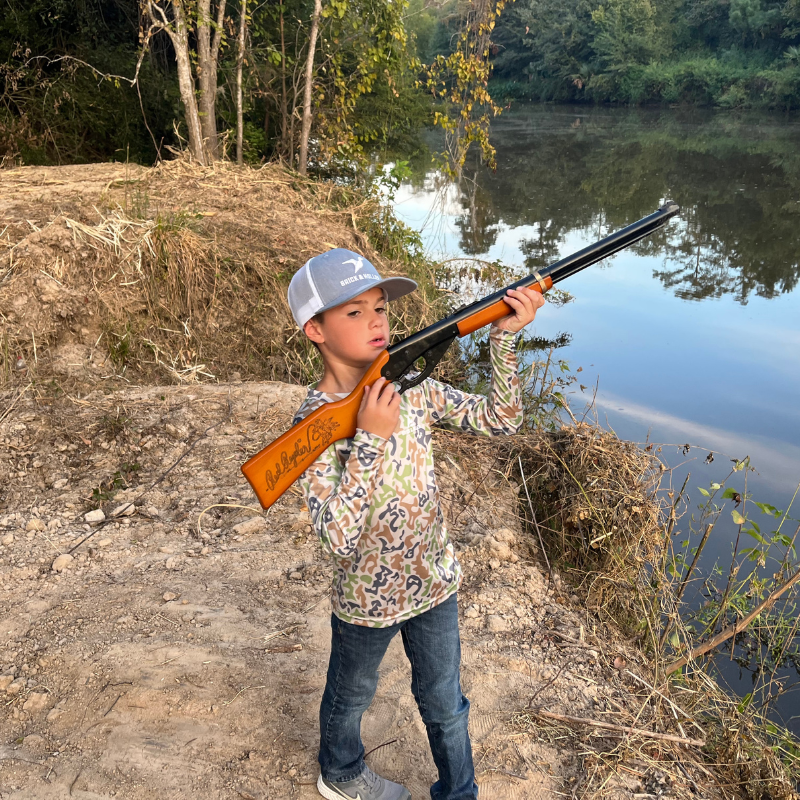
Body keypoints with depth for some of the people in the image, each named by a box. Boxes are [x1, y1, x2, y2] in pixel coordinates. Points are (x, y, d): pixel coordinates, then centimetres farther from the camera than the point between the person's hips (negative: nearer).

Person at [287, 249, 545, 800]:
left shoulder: (411, 388, -10)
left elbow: (500, 419, -7)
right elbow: (339, 538, -31)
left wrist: (505, 337, -19)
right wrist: (371, 438, -37)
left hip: (434, 583, 4)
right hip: (367, 598, -3)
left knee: (445, 703, 22)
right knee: (352, 695, 26)